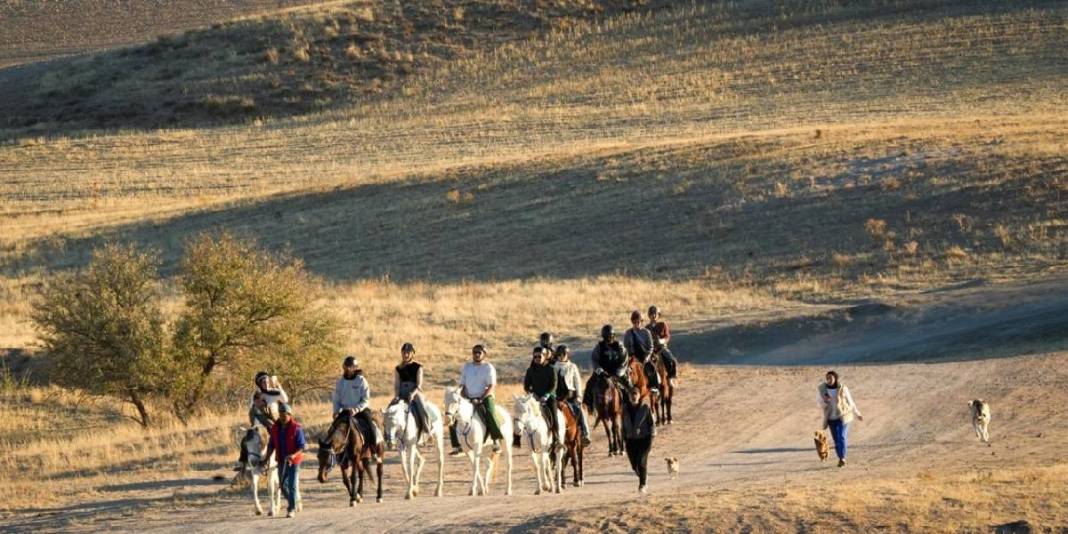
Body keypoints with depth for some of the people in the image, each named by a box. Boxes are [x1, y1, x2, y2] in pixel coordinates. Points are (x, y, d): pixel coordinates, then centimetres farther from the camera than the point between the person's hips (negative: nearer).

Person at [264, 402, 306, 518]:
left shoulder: (296, 428, -12)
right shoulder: (275, 428, 3)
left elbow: (302, 446, -14)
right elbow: (271, 445, 10)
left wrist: (294, 455, -30)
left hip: (293, 461, -5)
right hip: (281, 461, 5)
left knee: (292, 485, -6)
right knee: (283, 486, 13)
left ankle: (291, 509, 1)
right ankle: (292, 503, 36)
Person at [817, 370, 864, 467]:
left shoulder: (843, 389, -12)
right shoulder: (823, 390, -5)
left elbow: (850, 402, -1)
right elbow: (821, 406, -1)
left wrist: (857, 414, 9)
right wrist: (824, 401, -24)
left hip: (843, 417, -3)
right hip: (832, 418, 3)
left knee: (842, 437, -17)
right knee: (836, 440, 6)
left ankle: (842, 459, -18)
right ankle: (841, 459, 19)